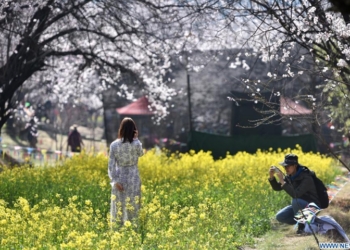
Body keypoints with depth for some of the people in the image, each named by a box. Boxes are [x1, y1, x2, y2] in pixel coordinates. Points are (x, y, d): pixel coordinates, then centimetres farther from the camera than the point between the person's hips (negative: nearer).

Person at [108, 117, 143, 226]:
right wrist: (136, 139, 1)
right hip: (133, 178, 0)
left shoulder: (114, 145, -9)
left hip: (119, 178, 1)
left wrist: (114, 180, -7)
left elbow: (111, 164, -10)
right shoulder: (136, 144, -12)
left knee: (118, 208, 10)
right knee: (133, 207, 8)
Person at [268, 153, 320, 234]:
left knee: (295, 201, -36)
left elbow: (296, 194, -37)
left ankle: (302, 225, -15)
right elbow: (277, 188, 0)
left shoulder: (306, 178, -26)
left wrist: (282, 181, -39)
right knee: (279, 216, -10)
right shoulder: (289, 177, -2)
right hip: (299, 206, 8)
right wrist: (271, 177, -17)